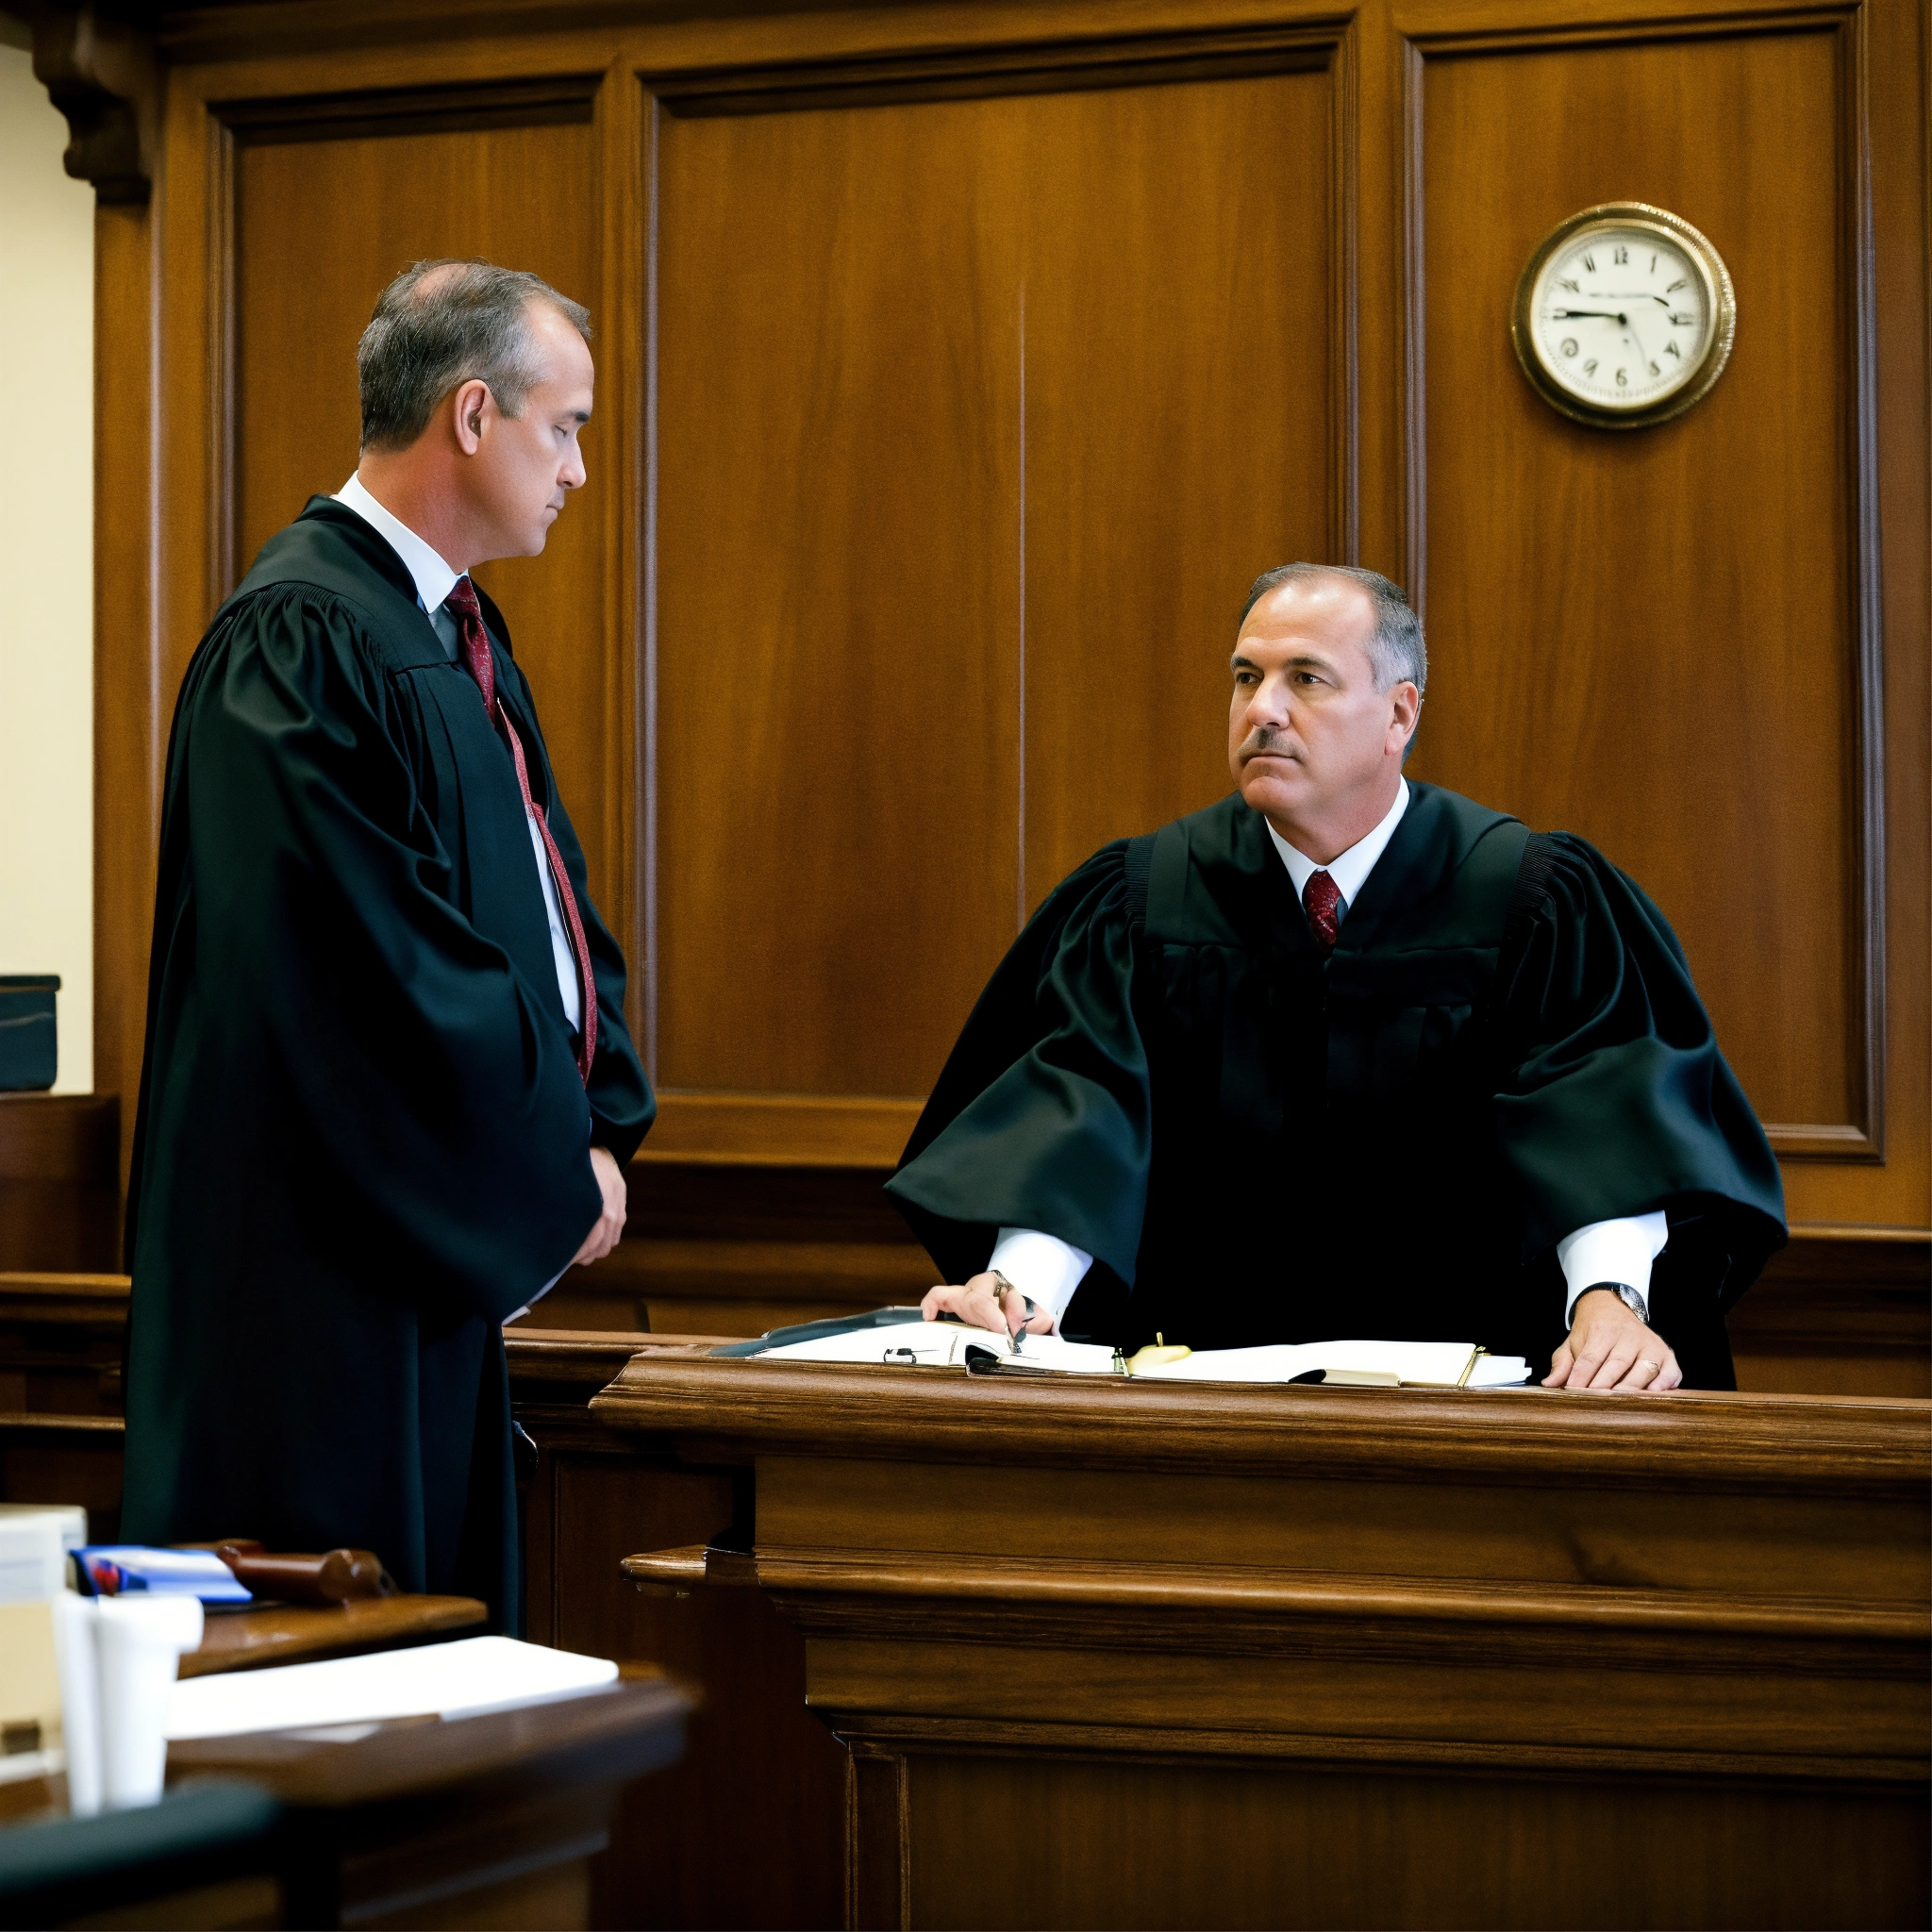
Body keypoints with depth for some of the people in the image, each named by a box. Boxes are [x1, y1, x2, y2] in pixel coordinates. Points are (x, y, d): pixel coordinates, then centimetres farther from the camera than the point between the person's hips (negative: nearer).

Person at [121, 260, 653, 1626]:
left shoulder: (459, 633, 15)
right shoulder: (303, 637, -17)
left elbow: (547, 890, 18)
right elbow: (377, 957, -22)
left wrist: (601, 1121, 3)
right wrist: (556, 1172, -14)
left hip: (455, 1246, 10)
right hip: (338, 1262, -10)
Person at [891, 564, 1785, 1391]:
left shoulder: (1533, 903, -1)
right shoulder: (1139, 901, 4)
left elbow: (1594, 1109, -14)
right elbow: (1084, 1099, -8)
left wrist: (1611, 1299, -34)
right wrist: (1017, 1284, -27)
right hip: (1203, 1376, 0)